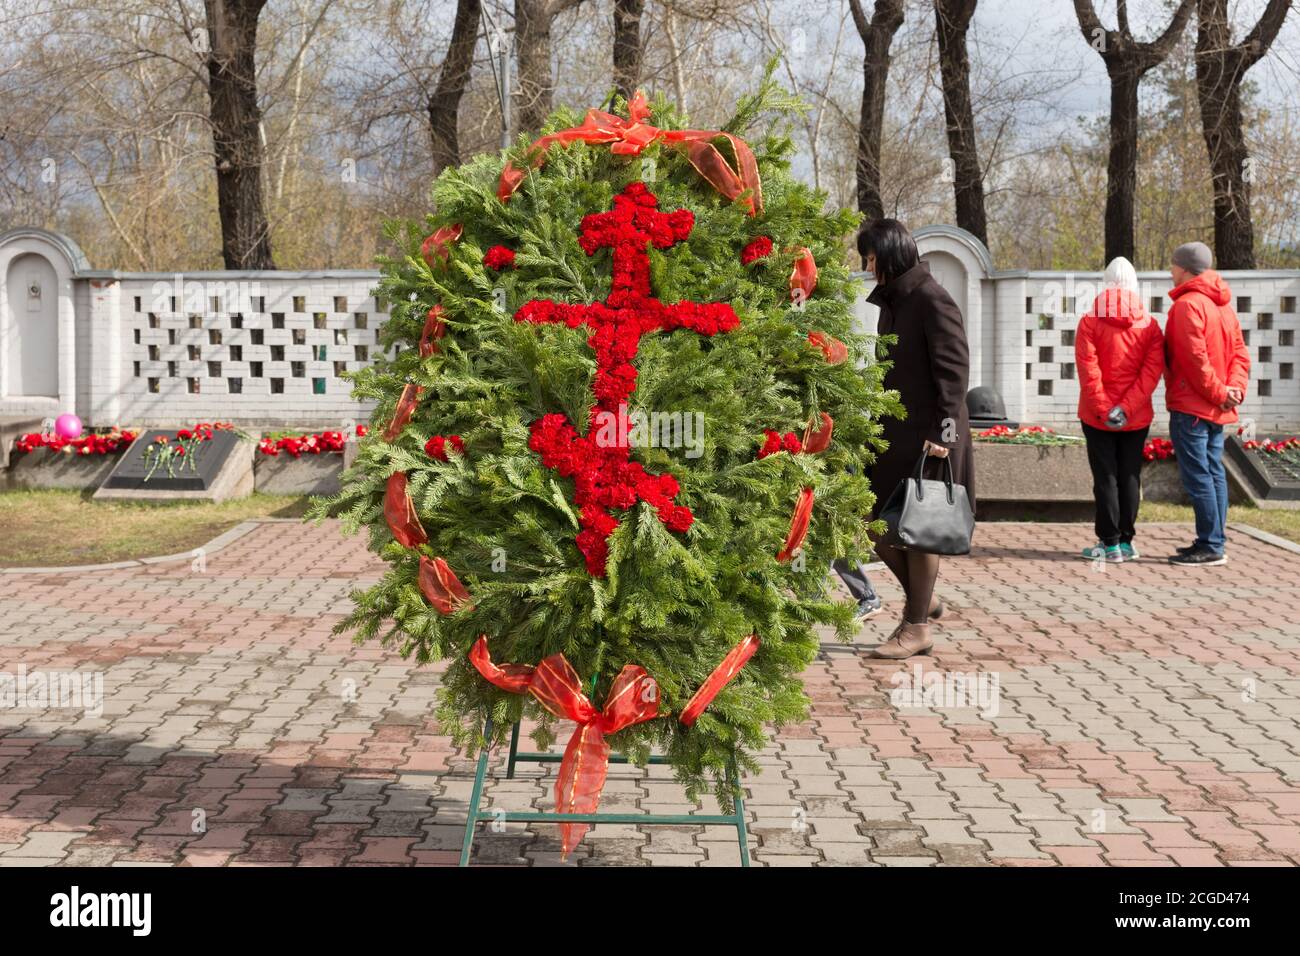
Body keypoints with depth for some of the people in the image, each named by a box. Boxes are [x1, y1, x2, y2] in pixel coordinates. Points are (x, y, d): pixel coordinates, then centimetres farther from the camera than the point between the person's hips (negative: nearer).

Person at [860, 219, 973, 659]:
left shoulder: (931, 300, -13)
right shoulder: (891, 301, 14)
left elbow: (954, 369, -17)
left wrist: (943, 431, -22)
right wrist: (876, 424, 19)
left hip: (926, 437, -9)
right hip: (892, 433, 9)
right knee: (878, 524, 10)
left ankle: (917, 627, 10)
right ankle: (922, 599, 29)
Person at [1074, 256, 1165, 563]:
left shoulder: (1090, 322, -6)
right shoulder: (1150, 325, 1)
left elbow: (1088, 370, -14)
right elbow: (1153, 370, -9)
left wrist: (1103, 410, -11)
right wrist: (1126, 409, -12)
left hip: (1097, 417, -2)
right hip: (1137, 417, 2)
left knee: (1105, 478, 2)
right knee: (1130, 477, 9)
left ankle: (1110, 543, 2)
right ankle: (1126, 542, 11)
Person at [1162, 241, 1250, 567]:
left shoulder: (1188, 304, -14)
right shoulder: (1223, 305, 14)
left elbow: (1195, 358, -20)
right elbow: (1240, 353, 10)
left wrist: (1218, 392, -13)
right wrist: (1234, 388, -1)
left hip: (1190, 407, -9)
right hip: (1217, 408, 9)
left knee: (1197, 476, -6)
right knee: (1214, 473, 11)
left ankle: (1210, 547, -5)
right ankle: (1215, 542, 16)